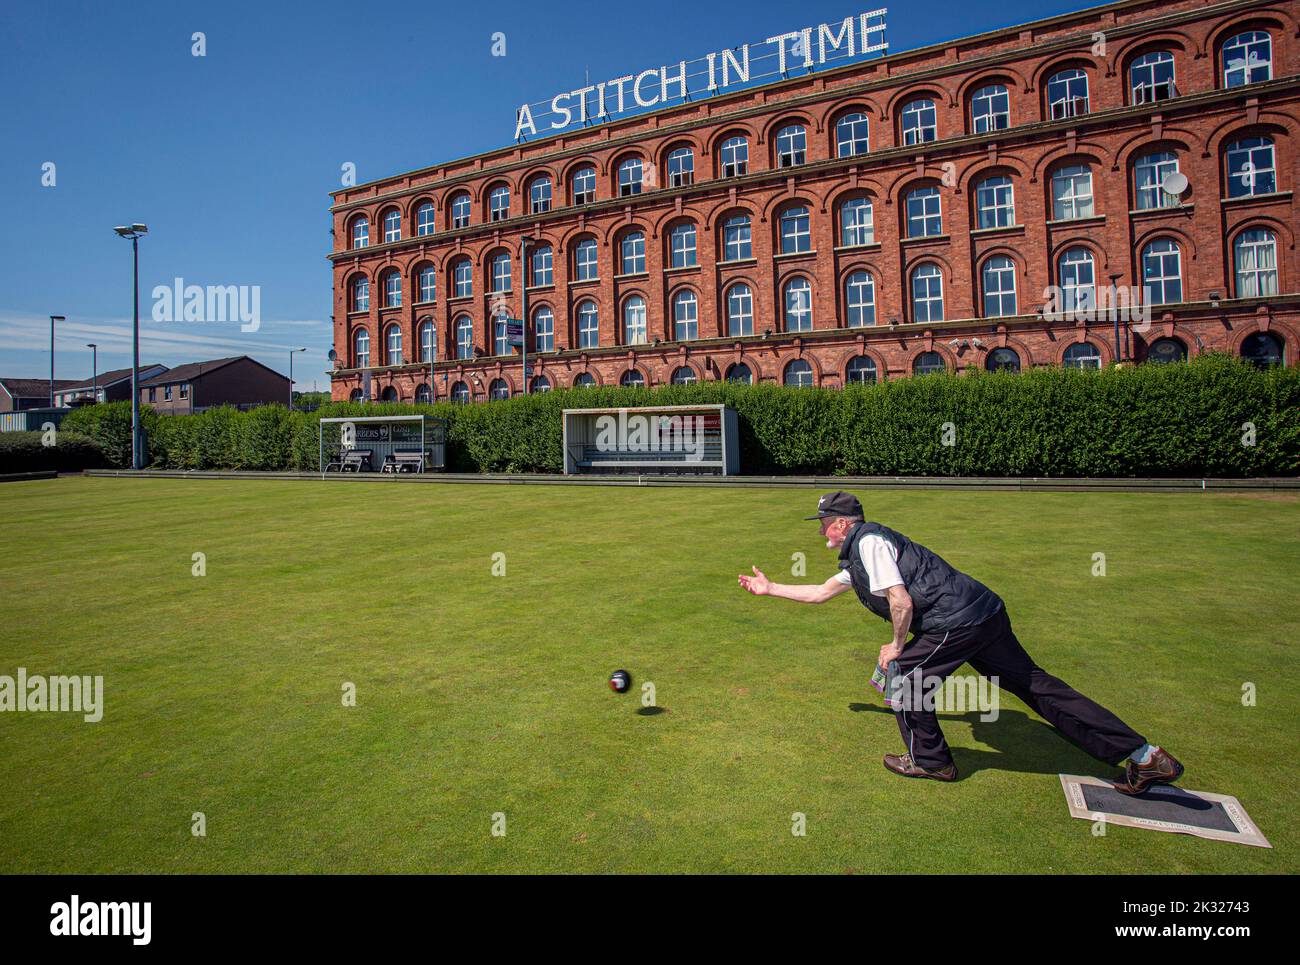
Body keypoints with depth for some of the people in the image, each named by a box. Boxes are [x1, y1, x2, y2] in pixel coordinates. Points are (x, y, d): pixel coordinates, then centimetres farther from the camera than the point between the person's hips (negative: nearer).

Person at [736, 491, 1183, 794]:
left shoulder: (867, 541, -9)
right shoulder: (857, 557, 22)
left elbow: (900, 601, -18)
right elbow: (821, 592, 33)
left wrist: (897, 646, -3)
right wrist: (770, 588, 36)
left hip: (957, 620, -10)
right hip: (987, 612, 10)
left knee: (904, 673, 4)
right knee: (1037, 686, 12)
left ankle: (930, 760, 21)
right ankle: (1144, 756, 16)